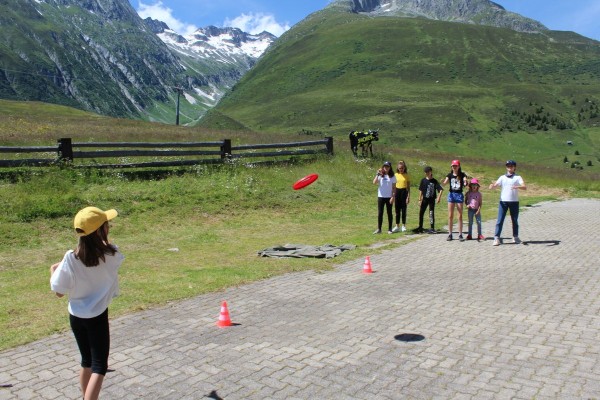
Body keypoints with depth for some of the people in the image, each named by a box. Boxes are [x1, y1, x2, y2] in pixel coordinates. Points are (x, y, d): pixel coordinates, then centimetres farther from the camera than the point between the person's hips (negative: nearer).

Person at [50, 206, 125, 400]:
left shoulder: (71, 258, -17)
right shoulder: (111, 255, -18)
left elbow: (59, 292, -6)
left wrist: (53, 271, 9)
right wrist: (103, 241, 14)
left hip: (76, 316, 3)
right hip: (98, 317, -3)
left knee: (86, 361, 21)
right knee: (99, 366, 6)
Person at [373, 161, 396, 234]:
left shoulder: (392, 176, 1)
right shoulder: (380, 176, 3)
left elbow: (394, 188, 0)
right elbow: (374, 183, -13)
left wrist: (393, 197, -9)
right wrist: (377, 174, -21)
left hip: (389, 197, -1)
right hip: (381, 197, 1)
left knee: (389, 213, 6)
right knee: (380, 213, 2)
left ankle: (389, 229, 13)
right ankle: (379, 229, 6)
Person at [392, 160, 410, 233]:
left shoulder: (407, 176, -1)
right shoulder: (396, 175, 5)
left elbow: (408, 187, 0)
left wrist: (408, 196, -7)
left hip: (404, 192, -2)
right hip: (397, 192, 2)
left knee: (404, 210, 2)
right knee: (397, 210, 6)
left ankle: (404, 226, 14)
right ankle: (397, 226, 13)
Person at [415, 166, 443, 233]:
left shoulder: (434, 181, -5)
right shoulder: (423, 180, 2)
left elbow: (441, 189, -9)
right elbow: (421, 191, 5)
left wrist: (439, 197, -20)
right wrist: (420, 200, 3)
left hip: (432, 199, -3)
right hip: (425, 199, 3)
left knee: (432, 214, 0)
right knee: (421, 213, 4)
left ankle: (432, 228, 7)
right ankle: (420, 227, 16)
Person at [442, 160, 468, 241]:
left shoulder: (462, 175, 0)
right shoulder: (449, 175, 4)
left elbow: (465, 180, -16)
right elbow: (445, 182, -9)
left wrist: (465, 183, -39)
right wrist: (442, 183, -33)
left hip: (459, 195, -1)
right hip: (451, 194, 2)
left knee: (460, 216, 2)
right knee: (450, 216, 3)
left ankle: (460, 235, 8)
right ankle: (450, 234, 9)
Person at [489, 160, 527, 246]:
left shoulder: (517, 177, 4)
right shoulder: (502, 177, 11)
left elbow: (524, 187, -11)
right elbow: (495, 185, -1)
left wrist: (517, 186, -32)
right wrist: (492, 186, -25)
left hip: (514, 202, -1)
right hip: (503, 201, 1)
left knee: (515, 220, 10)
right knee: (500, 220, -5)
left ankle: (515, 237, 25)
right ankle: (496, 238, -5)